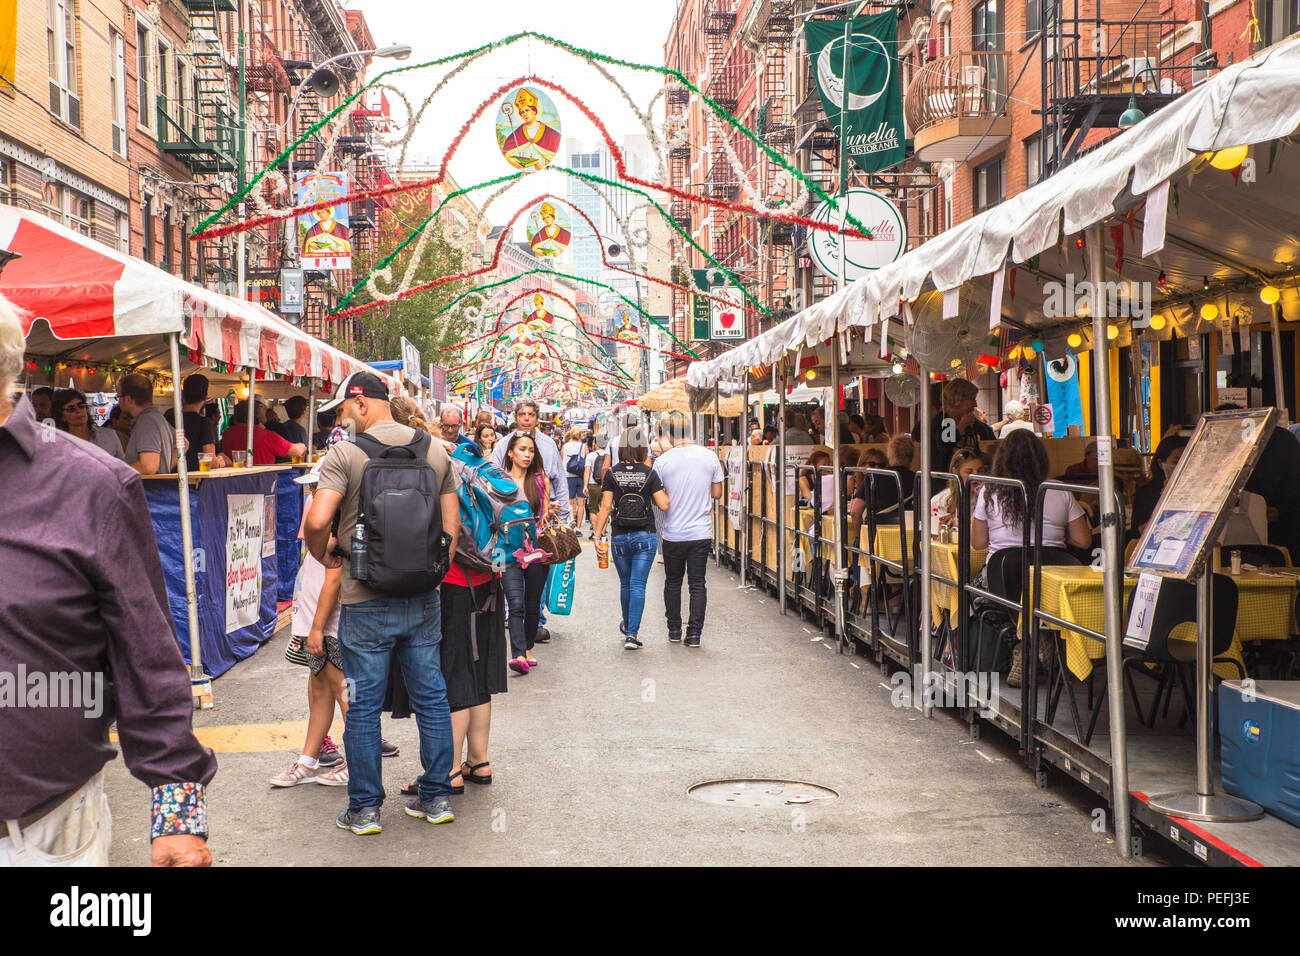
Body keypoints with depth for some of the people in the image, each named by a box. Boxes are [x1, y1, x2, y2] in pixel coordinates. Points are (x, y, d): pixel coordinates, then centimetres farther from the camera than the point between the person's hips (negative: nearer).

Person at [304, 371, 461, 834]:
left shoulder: (345, 453, -10)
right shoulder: (435, 450, 4)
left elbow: (317, 521, -21)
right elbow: (452, 524, 7)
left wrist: (323, 553, -1)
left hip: (367, 601, -4)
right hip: (424, 599, 4)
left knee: (363, 706, 6)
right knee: (430, 697, 13)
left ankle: (364, 809, 15)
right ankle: (436, 798, 22)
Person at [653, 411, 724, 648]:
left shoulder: (663, 461, -9)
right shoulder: (709, 457, -3)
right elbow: (717, 493, 5)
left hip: (673, 534, -1)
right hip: (701, 532, 1)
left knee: (673, 582, 15)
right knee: (697, 583, 7)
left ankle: (674, 629, 23)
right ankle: (694, 633, 4)